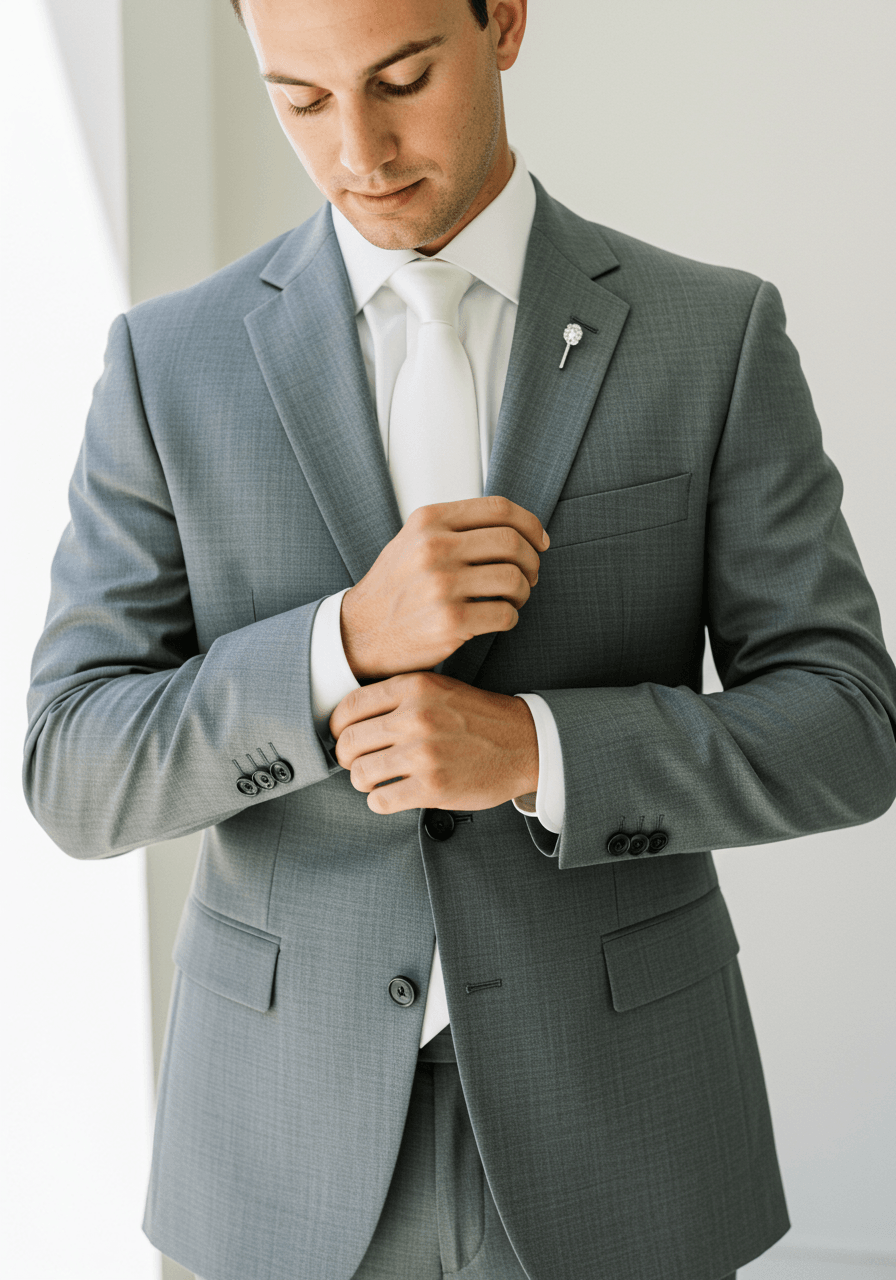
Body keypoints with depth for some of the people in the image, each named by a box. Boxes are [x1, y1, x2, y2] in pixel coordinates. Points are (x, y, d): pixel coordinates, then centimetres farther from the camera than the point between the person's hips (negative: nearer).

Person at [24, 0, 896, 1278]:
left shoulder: (716, 336, -4)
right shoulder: (176, 361, -3)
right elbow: (80, 781, -7)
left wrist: (534, 750, -24)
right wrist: (349, 642, -25)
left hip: (606, 1123, 0)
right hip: (303, 1132, 1)